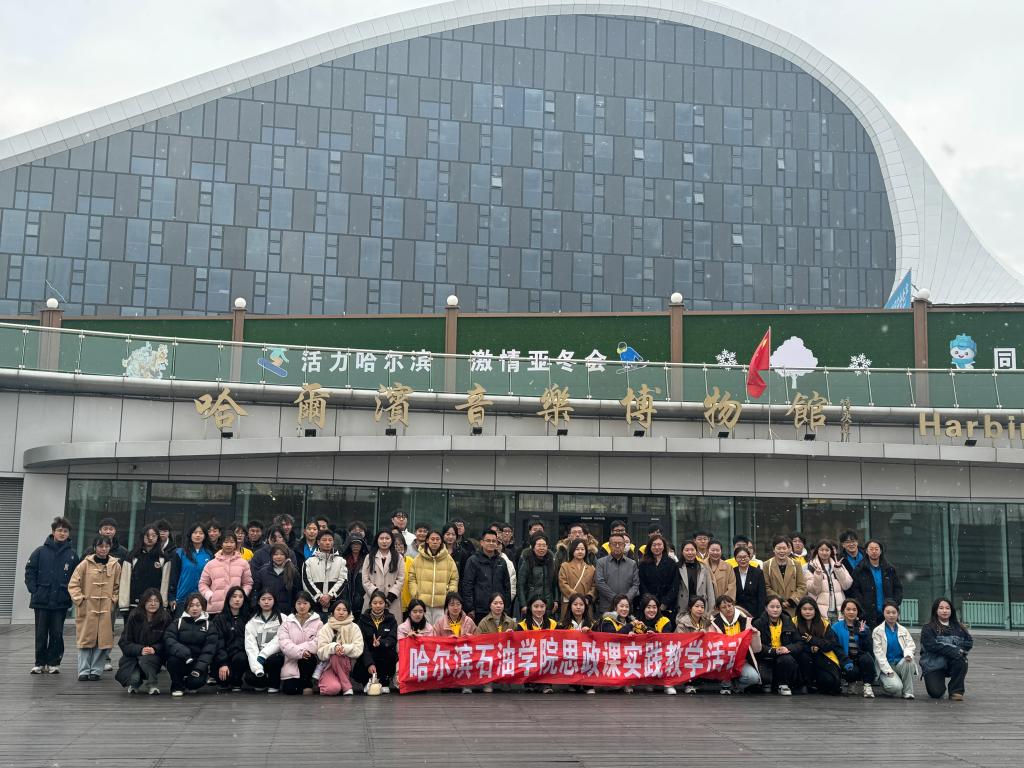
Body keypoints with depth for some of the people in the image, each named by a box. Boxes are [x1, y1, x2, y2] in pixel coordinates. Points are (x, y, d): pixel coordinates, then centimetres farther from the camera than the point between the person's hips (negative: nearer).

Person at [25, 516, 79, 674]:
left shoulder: (72, 555, 2)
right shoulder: (40, 551, 0)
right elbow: (29, 571, 2)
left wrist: (70, 593, -3)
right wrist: (34, 590, -5)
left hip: (61, 602, 0)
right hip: (41, 601, 0)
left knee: (57, 633, 2)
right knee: (41, 633, 6)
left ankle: (54, 663, 14)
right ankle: (40, 663, 17)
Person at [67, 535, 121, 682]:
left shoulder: (115, 565, 4)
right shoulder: (85, 564, -2)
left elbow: (118, 586, 12)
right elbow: (73, 584, 0)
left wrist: (113, 600, 1)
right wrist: (80, 599, -7)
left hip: (106, 609, 2)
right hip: (87, 608, -1)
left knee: (103, 640, 0)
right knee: (86, 638, 2)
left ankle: (96, 670, 10)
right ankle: (84, 671, 8)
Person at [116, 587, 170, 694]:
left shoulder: (165, 618, -7)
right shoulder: (134, 616, -7)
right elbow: (123, 642, -7)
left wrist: (154, 649, -24)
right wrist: (140, 649, -23)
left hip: (155, 655, 0)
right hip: (133, 655, 0)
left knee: (145, 660, -36)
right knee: (134, 678, -26)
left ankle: (152, 684, -10)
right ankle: (134, 682, 12)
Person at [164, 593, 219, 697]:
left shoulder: (209, 625, 7)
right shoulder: (178, 622, 7)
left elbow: (209, 648, -4)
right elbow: (168, 639, -10)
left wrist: (199, 667, -20)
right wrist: (183, 653, -29)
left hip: (198, 662, 0)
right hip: (181, 662, 0)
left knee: (198, 681, -29)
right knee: (173, 659, -33)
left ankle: (189, 684, 12)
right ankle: (177, 685, -3)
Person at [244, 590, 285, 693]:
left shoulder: (282, 619, 1)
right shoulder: (252, 622, 6)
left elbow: (278, 641, -10)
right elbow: (250, 646, -5)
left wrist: (263, 655, -24)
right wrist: (257, 668, -20)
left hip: (275, 655, -2)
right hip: (258, 658, 2)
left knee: (272, 660, -35)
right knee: (249, 677, -26)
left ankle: (274, 684, -5)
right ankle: (264, 683, 10)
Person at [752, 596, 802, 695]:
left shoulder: (788, 622, 10)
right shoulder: (758, 623, 0)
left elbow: (800, 644, 5)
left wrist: (788, 648, -16)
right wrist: (774, 651, -24)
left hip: (784, 657, 2)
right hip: (765, 660, -2)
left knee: (787, 659, -34)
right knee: (764, 677, -32)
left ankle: (783, 685, -8)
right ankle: (767, 685, 7)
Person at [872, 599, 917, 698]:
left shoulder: (903, 630, 14)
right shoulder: (877, 631, 1)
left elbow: (910, 645, 2)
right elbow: (878, 653, -5)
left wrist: (908, 654, -23)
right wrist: (888, 670, -16)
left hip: (900, 663, 4)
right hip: (886, 666, -4)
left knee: (908, 662, -32)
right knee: (896, 687, -30)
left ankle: (908, 692, -16)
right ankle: (886, 682, 6)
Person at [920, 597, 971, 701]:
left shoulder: (958, 627, 13)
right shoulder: (928, 628, -2)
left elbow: (969, 641, 4)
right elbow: (931, 645, -16)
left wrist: (961, 650, -16)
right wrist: (953, 650, -21)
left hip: (953, 663, 3)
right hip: (934, 664, -3)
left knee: (961, 661, -31)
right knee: (936, 693, -20)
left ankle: (956, 691, -12)